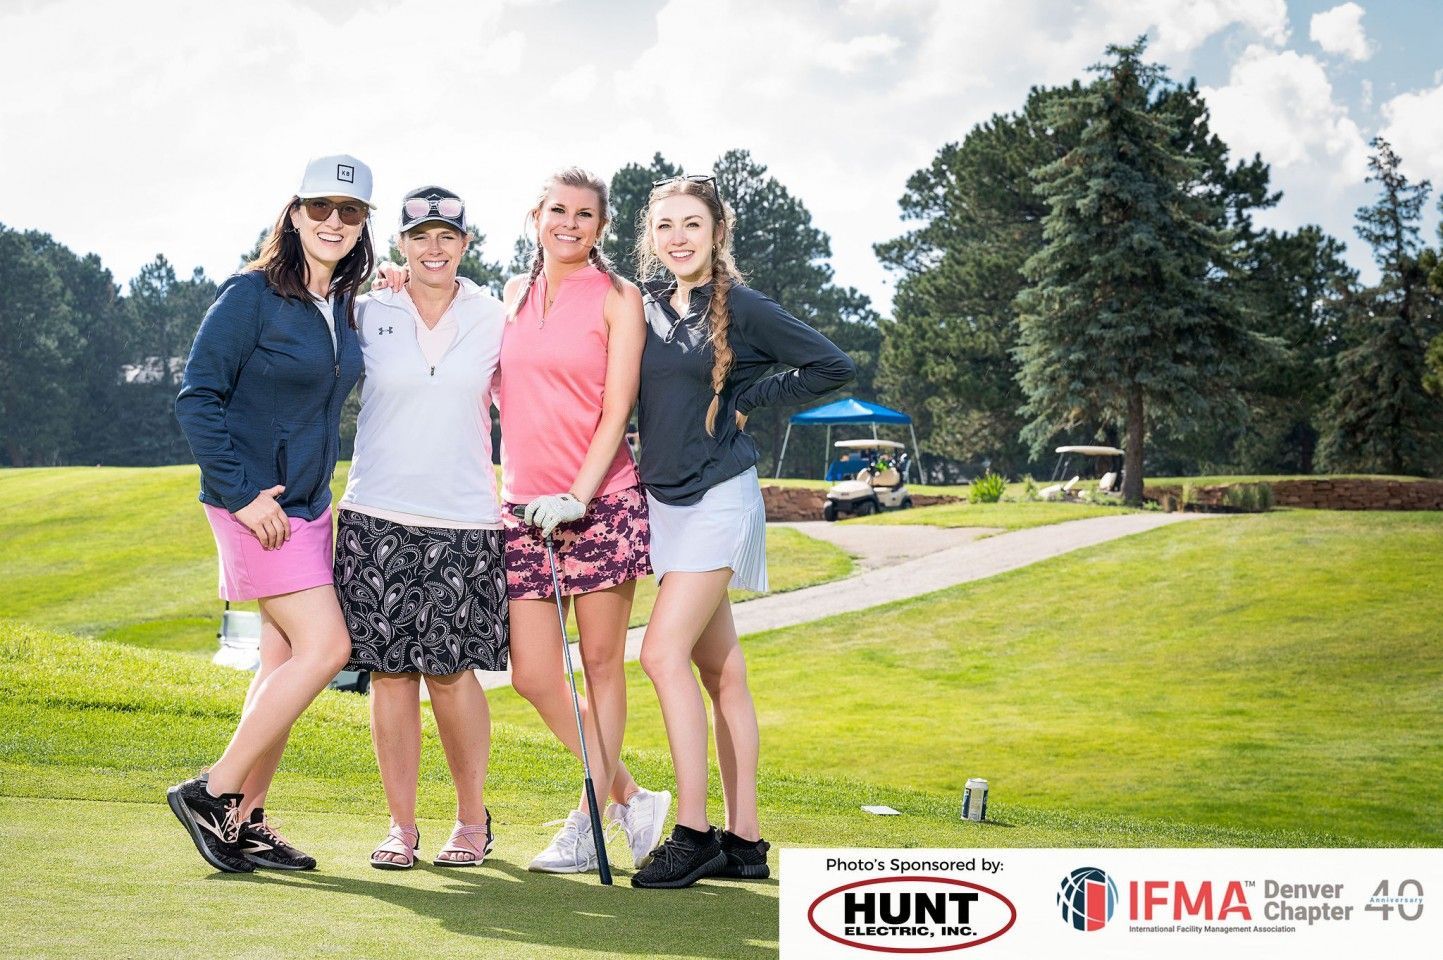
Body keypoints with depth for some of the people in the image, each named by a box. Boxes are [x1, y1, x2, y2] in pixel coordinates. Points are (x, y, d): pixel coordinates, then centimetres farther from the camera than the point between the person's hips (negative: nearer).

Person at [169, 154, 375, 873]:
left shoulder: (344, 306, 11)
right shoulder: (252, 295, -11)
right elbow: (197, 397, -14)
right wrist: (239, 492, -17)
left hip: (308, 505, 8)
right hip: (257, 505, -8)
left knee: (284, 662, 8)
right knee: (324, 648, -13)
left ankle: (246, 821, 16)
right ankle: (211, 792, -3)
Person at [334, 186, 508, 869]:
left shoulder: (493, 320, 6)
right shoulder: (368, 314, 4)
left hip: (464, 519, 0)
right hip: (377, 516, 1)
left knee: (450, 670, -3)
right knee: (390, 672, 0)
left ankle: (473, 820, 13)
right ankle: (401, 826, 11)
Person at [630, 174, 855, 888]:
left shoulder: (743, 308, -6)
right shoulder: (647, 307, 10)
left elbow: (832, 367, -4)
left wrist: (746, 400, -4)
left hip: (718, 500, -6)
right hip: (665, 500, 7)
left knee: (664, 653, -16)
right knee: (720, 670, 8)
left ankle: (692, 832, -11)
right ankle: (745, 842, 12)